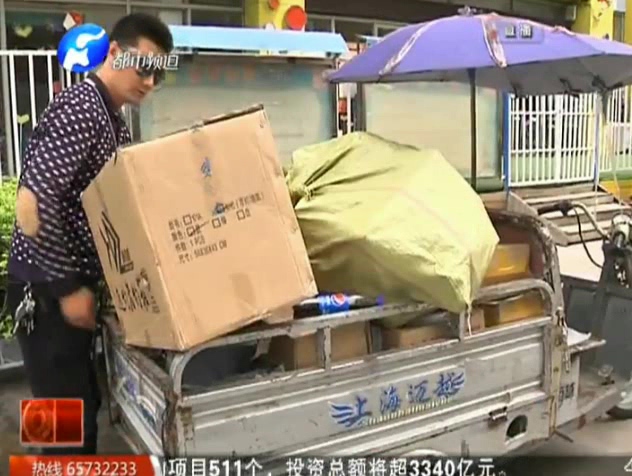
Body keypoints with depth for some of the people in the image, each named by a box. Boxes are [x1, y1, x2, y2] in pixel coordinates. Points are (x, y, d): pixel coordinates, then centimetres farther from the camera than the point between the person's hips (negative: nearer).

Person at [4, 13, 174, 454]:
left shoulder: (114, 119, 11)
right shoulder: (80, 109, -19)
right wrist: (67, 288, -20)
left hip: (72, 283, 9)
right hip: (45, 290, -9)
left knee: (84, 405, 19)